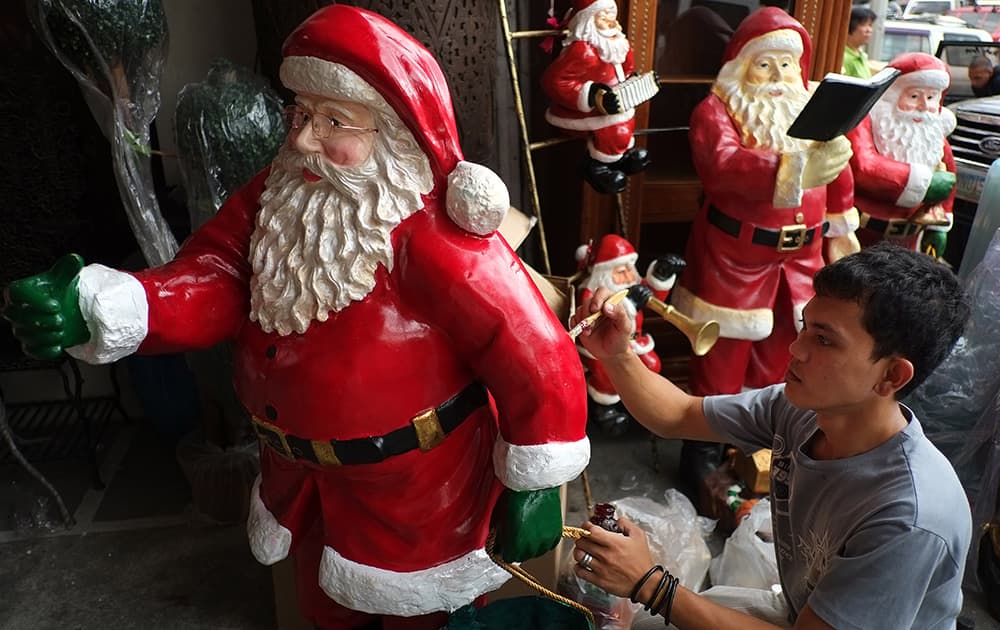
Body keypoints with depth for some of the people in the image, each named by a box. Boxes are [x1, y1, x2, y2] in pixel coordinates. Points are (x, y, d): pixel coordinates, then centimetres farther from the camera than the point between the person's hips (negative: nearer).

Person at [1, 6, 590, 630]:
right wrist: (94, 306, -31)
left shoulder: (433, 239, -32)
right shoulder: (275, 196, -7)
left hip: (415, 483, -7)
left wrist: (536, 488, -19)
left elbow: (539, 359, -28)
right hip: (303, 471, 7)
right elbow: (208, 284, -12)